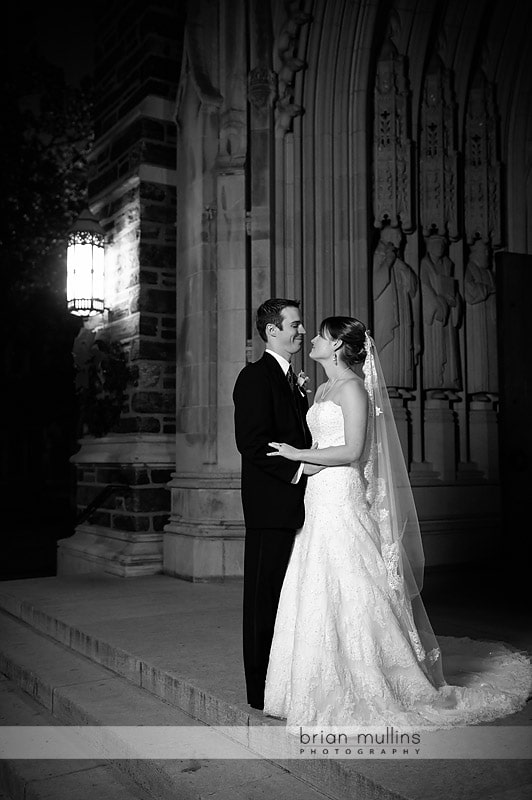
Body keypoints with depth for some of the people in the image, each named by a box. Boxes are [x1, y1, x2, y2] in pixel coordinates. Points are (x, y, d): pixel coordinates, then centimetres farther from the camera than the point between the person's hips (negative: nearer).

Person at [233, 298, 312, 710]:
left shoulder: (291, 380, 20)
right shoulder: (257, 376, -10)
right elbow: (252, 442, -19)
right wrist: (297, 469, -19)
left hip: (296, 505, 9)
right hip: (271, 506, -9)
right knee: (265, 596, 0)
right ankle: (262, 691, 11)